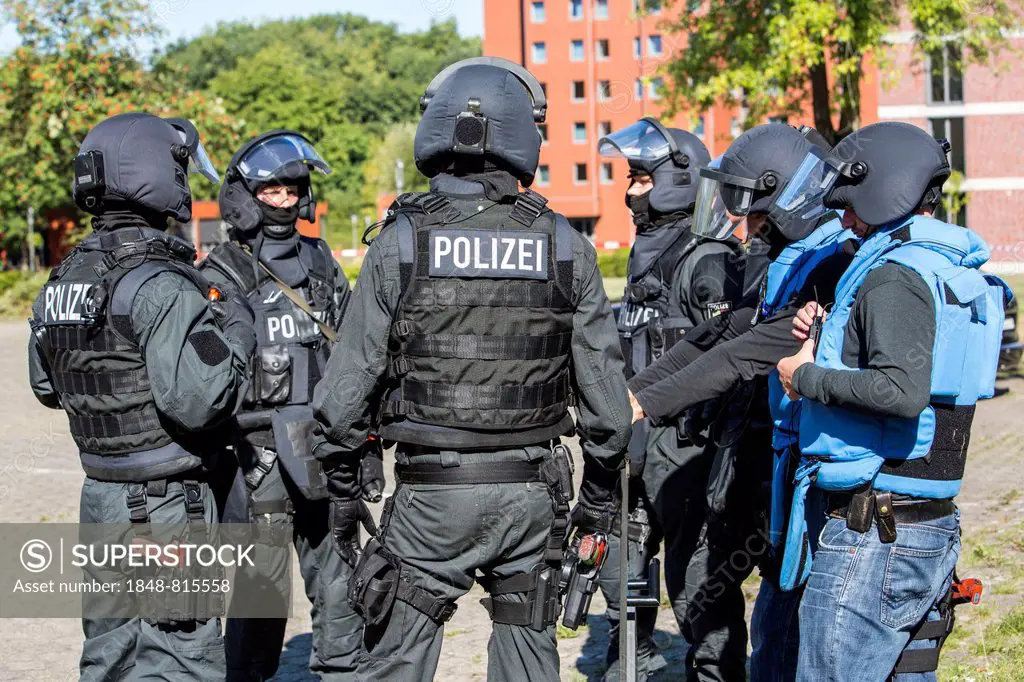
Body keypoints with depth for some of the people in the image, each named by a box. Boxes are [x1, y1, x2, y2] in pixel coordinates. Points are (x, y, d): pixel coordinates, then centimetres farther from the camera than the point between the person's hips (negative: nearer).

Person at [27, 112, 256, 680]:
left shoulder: (63, 280, 7)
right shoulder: (160, 285, -20)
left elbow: (47, 387, 19)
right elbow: (194, 400, -27)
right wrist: (236, 334, -12)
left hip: (99, 498, 8)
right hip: (163, 506, -8)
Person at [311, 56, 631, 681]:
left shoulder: (401, 242, -6)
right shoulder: (564, 245, -1)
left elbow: (347, 386, -4)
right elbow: (604, 386, 2)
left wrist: (342, 488, 8)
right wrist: (601, 492, 13)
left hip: (432, 491, -2)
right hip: (532, 491, 2)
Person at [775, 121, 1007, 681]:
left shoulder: (894, 277, -15)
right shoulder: (952, 268, 14)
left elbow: (903, 391, -28)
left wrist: (808, 377, -15)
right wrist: (827, 335, 6)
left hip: (872, 530, -10)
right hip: (932, 526, 10)